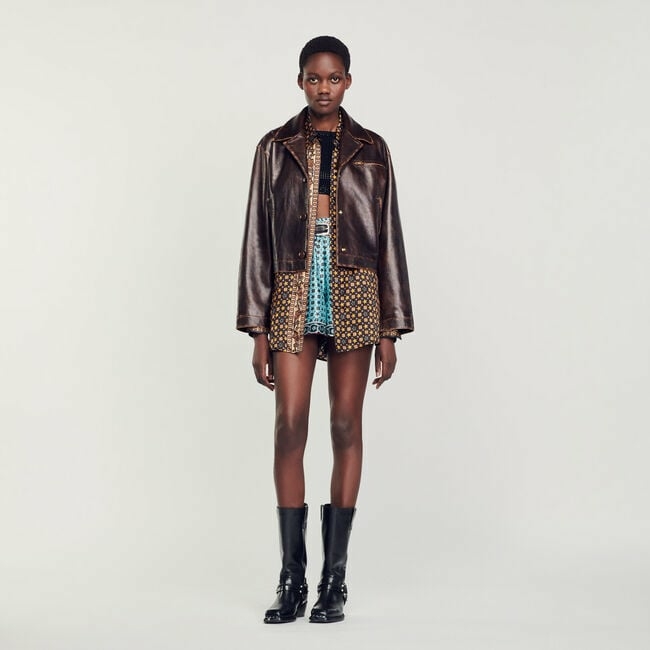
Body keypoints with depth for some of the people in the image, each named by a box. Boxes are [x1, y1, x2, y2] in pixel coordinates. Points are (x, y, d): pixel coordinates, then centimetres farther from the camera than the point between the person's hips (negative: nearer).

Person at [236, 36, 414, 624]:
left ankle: (335, 576, 10)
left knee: (347, 426, 2)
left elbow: (389, 240, 6)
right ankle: (292, 577, 2)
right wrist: (257, 330, -2)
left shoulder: (371, 151, 7)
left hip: (355, 297, 0)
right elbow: (257, 239, 4)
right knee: (290, 425, -7)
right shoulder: (276, 149, 6)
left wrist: (391, 330, 1)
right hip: (293, 297, 0)